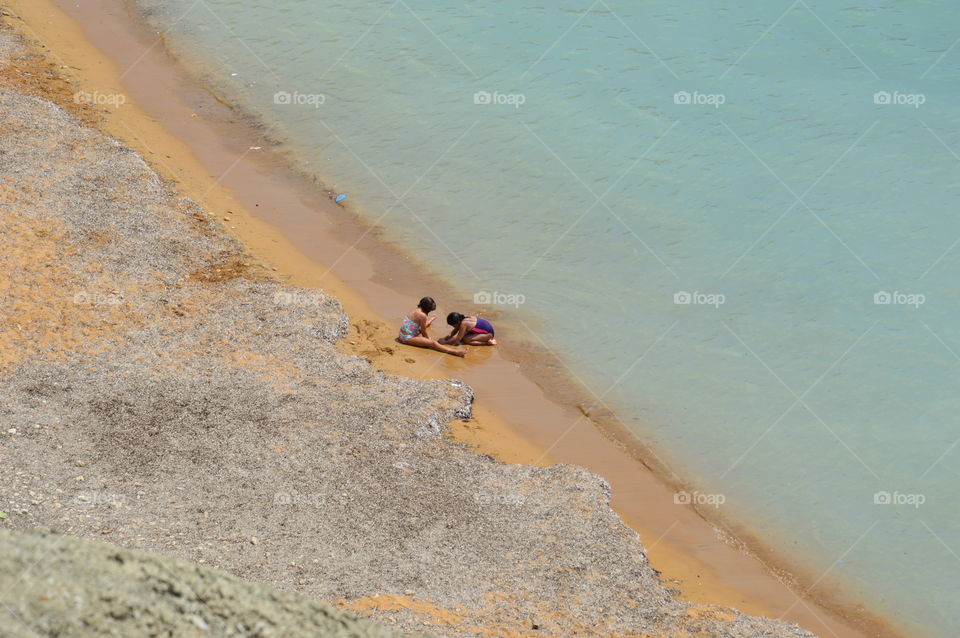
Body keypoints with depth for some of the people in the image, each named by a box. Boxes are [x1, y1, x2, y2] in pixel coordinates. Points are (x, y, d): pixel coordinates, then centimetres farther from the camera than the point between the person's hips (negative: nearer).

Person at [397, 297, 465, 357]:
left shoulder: (415, 310, 6)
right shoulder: (422, 315, -19)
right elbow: (423, 332, -9)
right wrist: (429, 339, 6)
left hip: (402, 335, 9)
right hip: (408, 338, -9)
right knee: (433, 343, -21)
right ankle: (456, 352, -34)